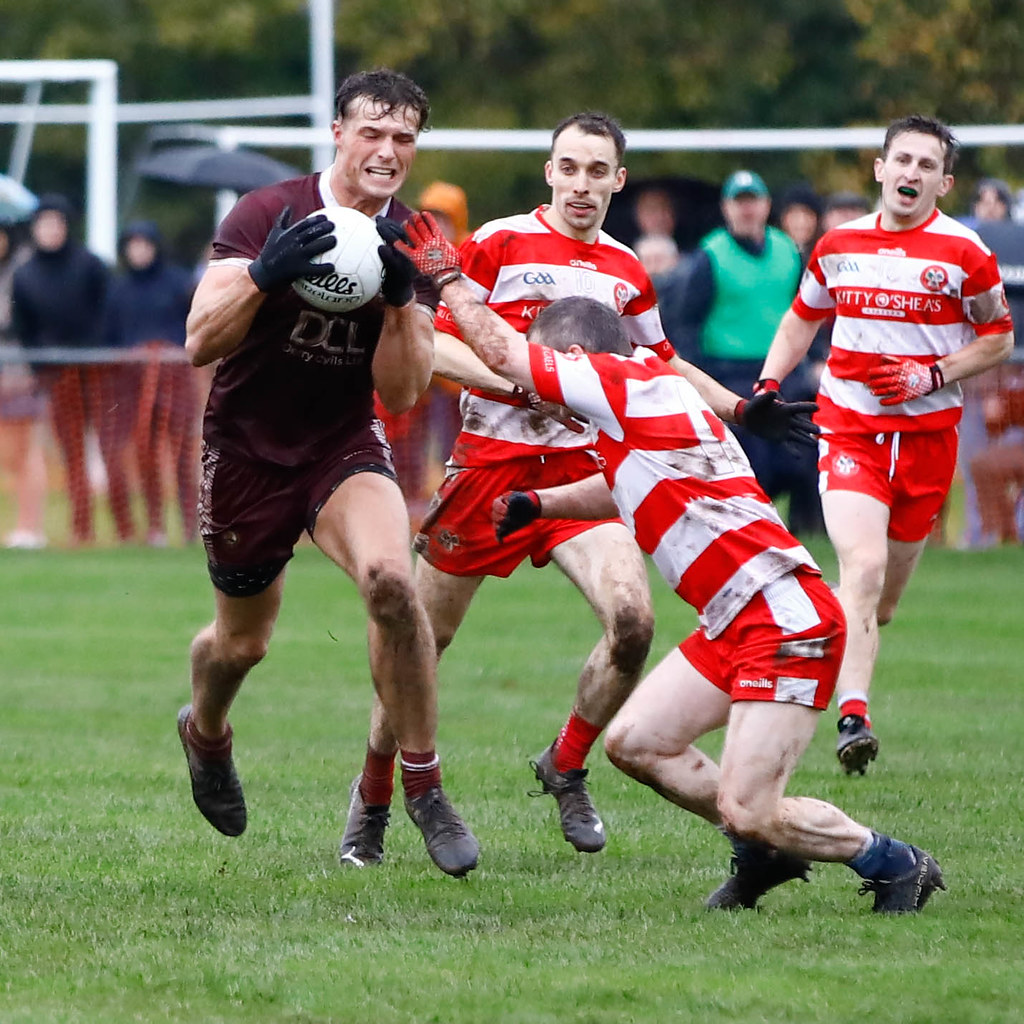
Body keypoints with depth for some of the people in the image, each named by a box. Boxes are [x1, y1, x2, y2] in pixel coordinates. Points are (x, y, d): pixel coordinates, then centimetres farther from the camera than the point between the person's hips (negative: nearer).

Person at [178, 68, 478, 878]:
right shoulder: (267, 215, -14)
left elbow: (401, 393, -8)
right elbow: (200, 342, -22)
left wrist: (400, 301, -24)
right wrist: (264, 273, -38)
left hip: (345, 447, 1)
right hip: (247, 447, -1)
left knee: (391, 578, -29)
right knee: (242, 642, 12)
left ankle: (424, 784, -15)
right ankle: (206, 734, 51)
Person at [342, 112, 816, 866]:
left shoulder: (626, 272, 10)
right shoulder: (499, 244, -4)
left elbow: (660, 366, 25)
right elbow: (438, 344, -8)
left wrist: (742, 408, 20)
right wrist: (518, 377, -22)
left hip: (583, 470, 3)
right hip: (492, 462, -3)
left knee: (633, 619, -19)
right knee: (422, 639, 3)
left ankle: (566, 769, 5)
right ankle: (373, 798, 25)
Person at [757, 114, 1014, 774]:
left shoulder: (963, 252, -3)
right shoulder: (839, 244, 5)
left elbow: (999, 337, 4)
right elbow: (802, 318, 21)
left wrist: (934, 375, -10)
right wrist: (768, 383, 8)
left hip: (927, 433, 0)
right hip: (847, 425, 0)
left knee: (883, 599, 7)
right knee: (864, 565, -22)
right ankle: (853, 717, -28)